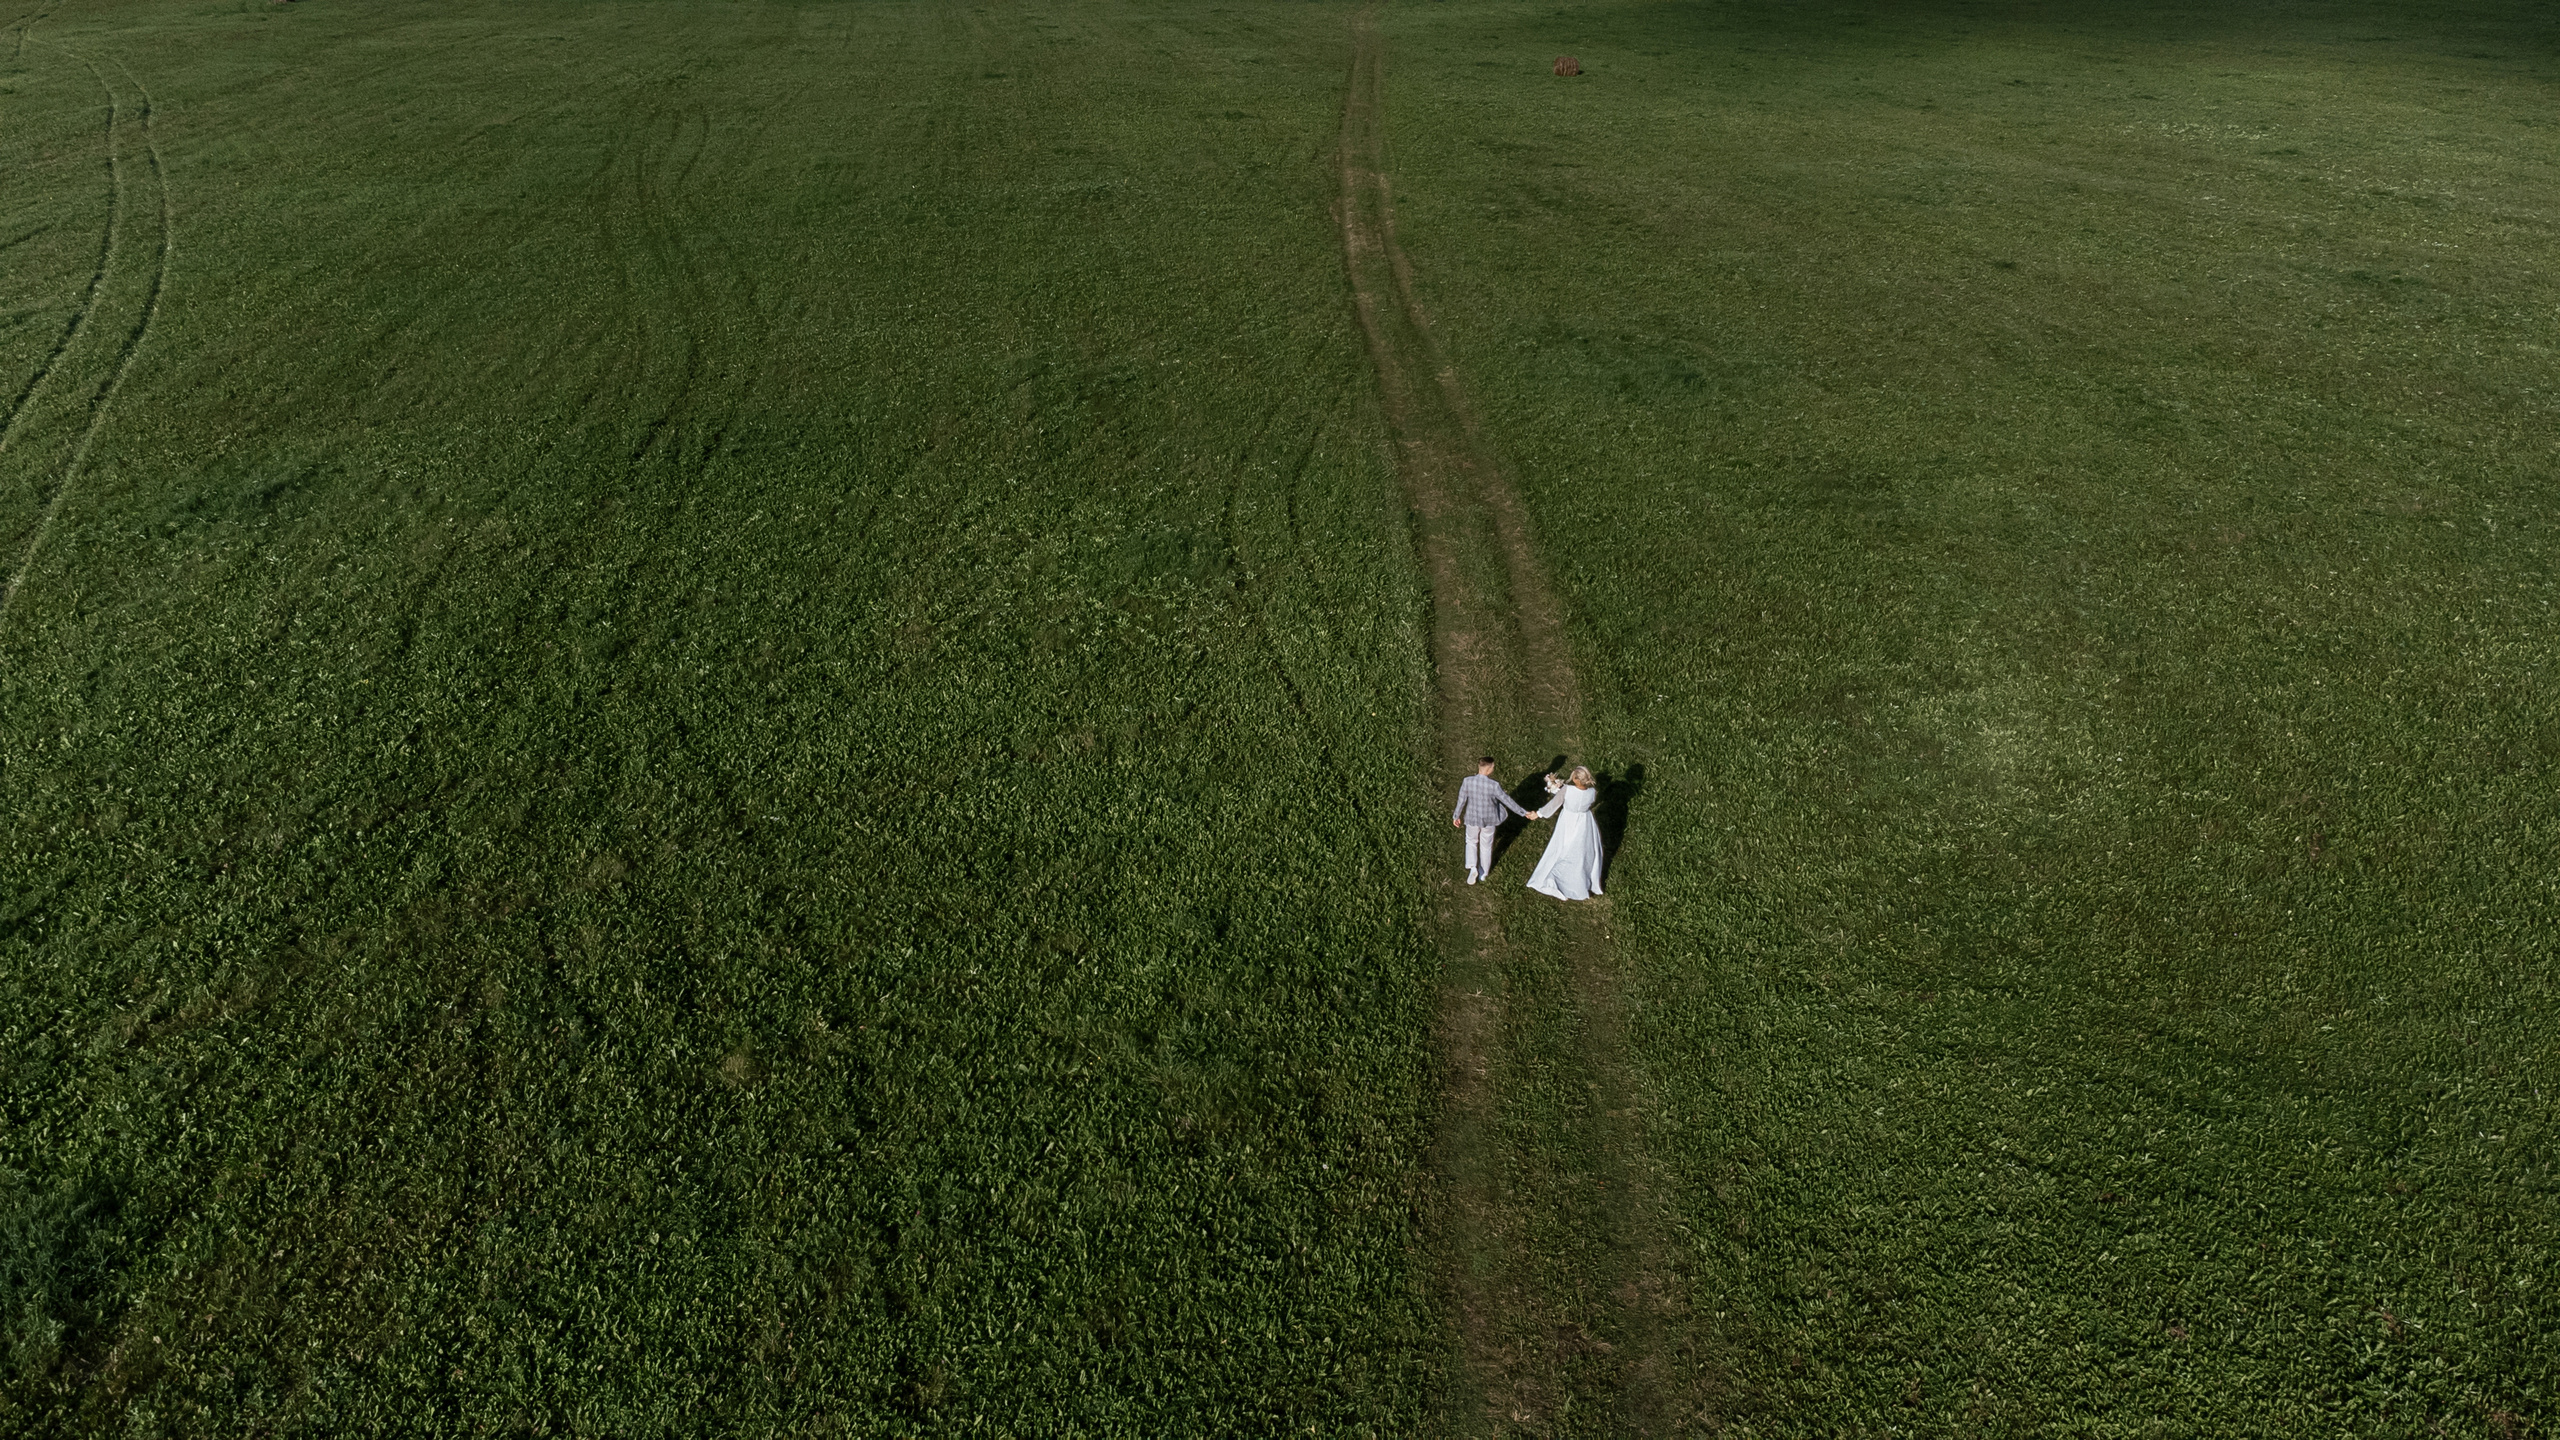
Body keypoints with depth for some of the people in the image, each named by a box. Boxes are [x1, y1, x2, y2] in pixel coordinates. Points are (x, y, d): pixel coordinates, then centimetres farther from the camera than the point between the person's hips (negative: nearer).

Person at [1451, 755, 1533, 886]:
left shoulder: (1467, 781, -21)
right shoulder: (1494, 785, -26)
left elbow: (1461, 801, -9)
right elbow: (1508, 801, -17)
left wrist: (1456, 816, 8)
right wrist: (1523, 813, -3)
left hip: (1472, 818, 1)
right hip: (1489, 820, -1)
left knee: (1471, 842, 26)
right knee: (1486, 846, 20)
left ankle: (1472, 868, 8)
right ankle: (1483, 874, 37)